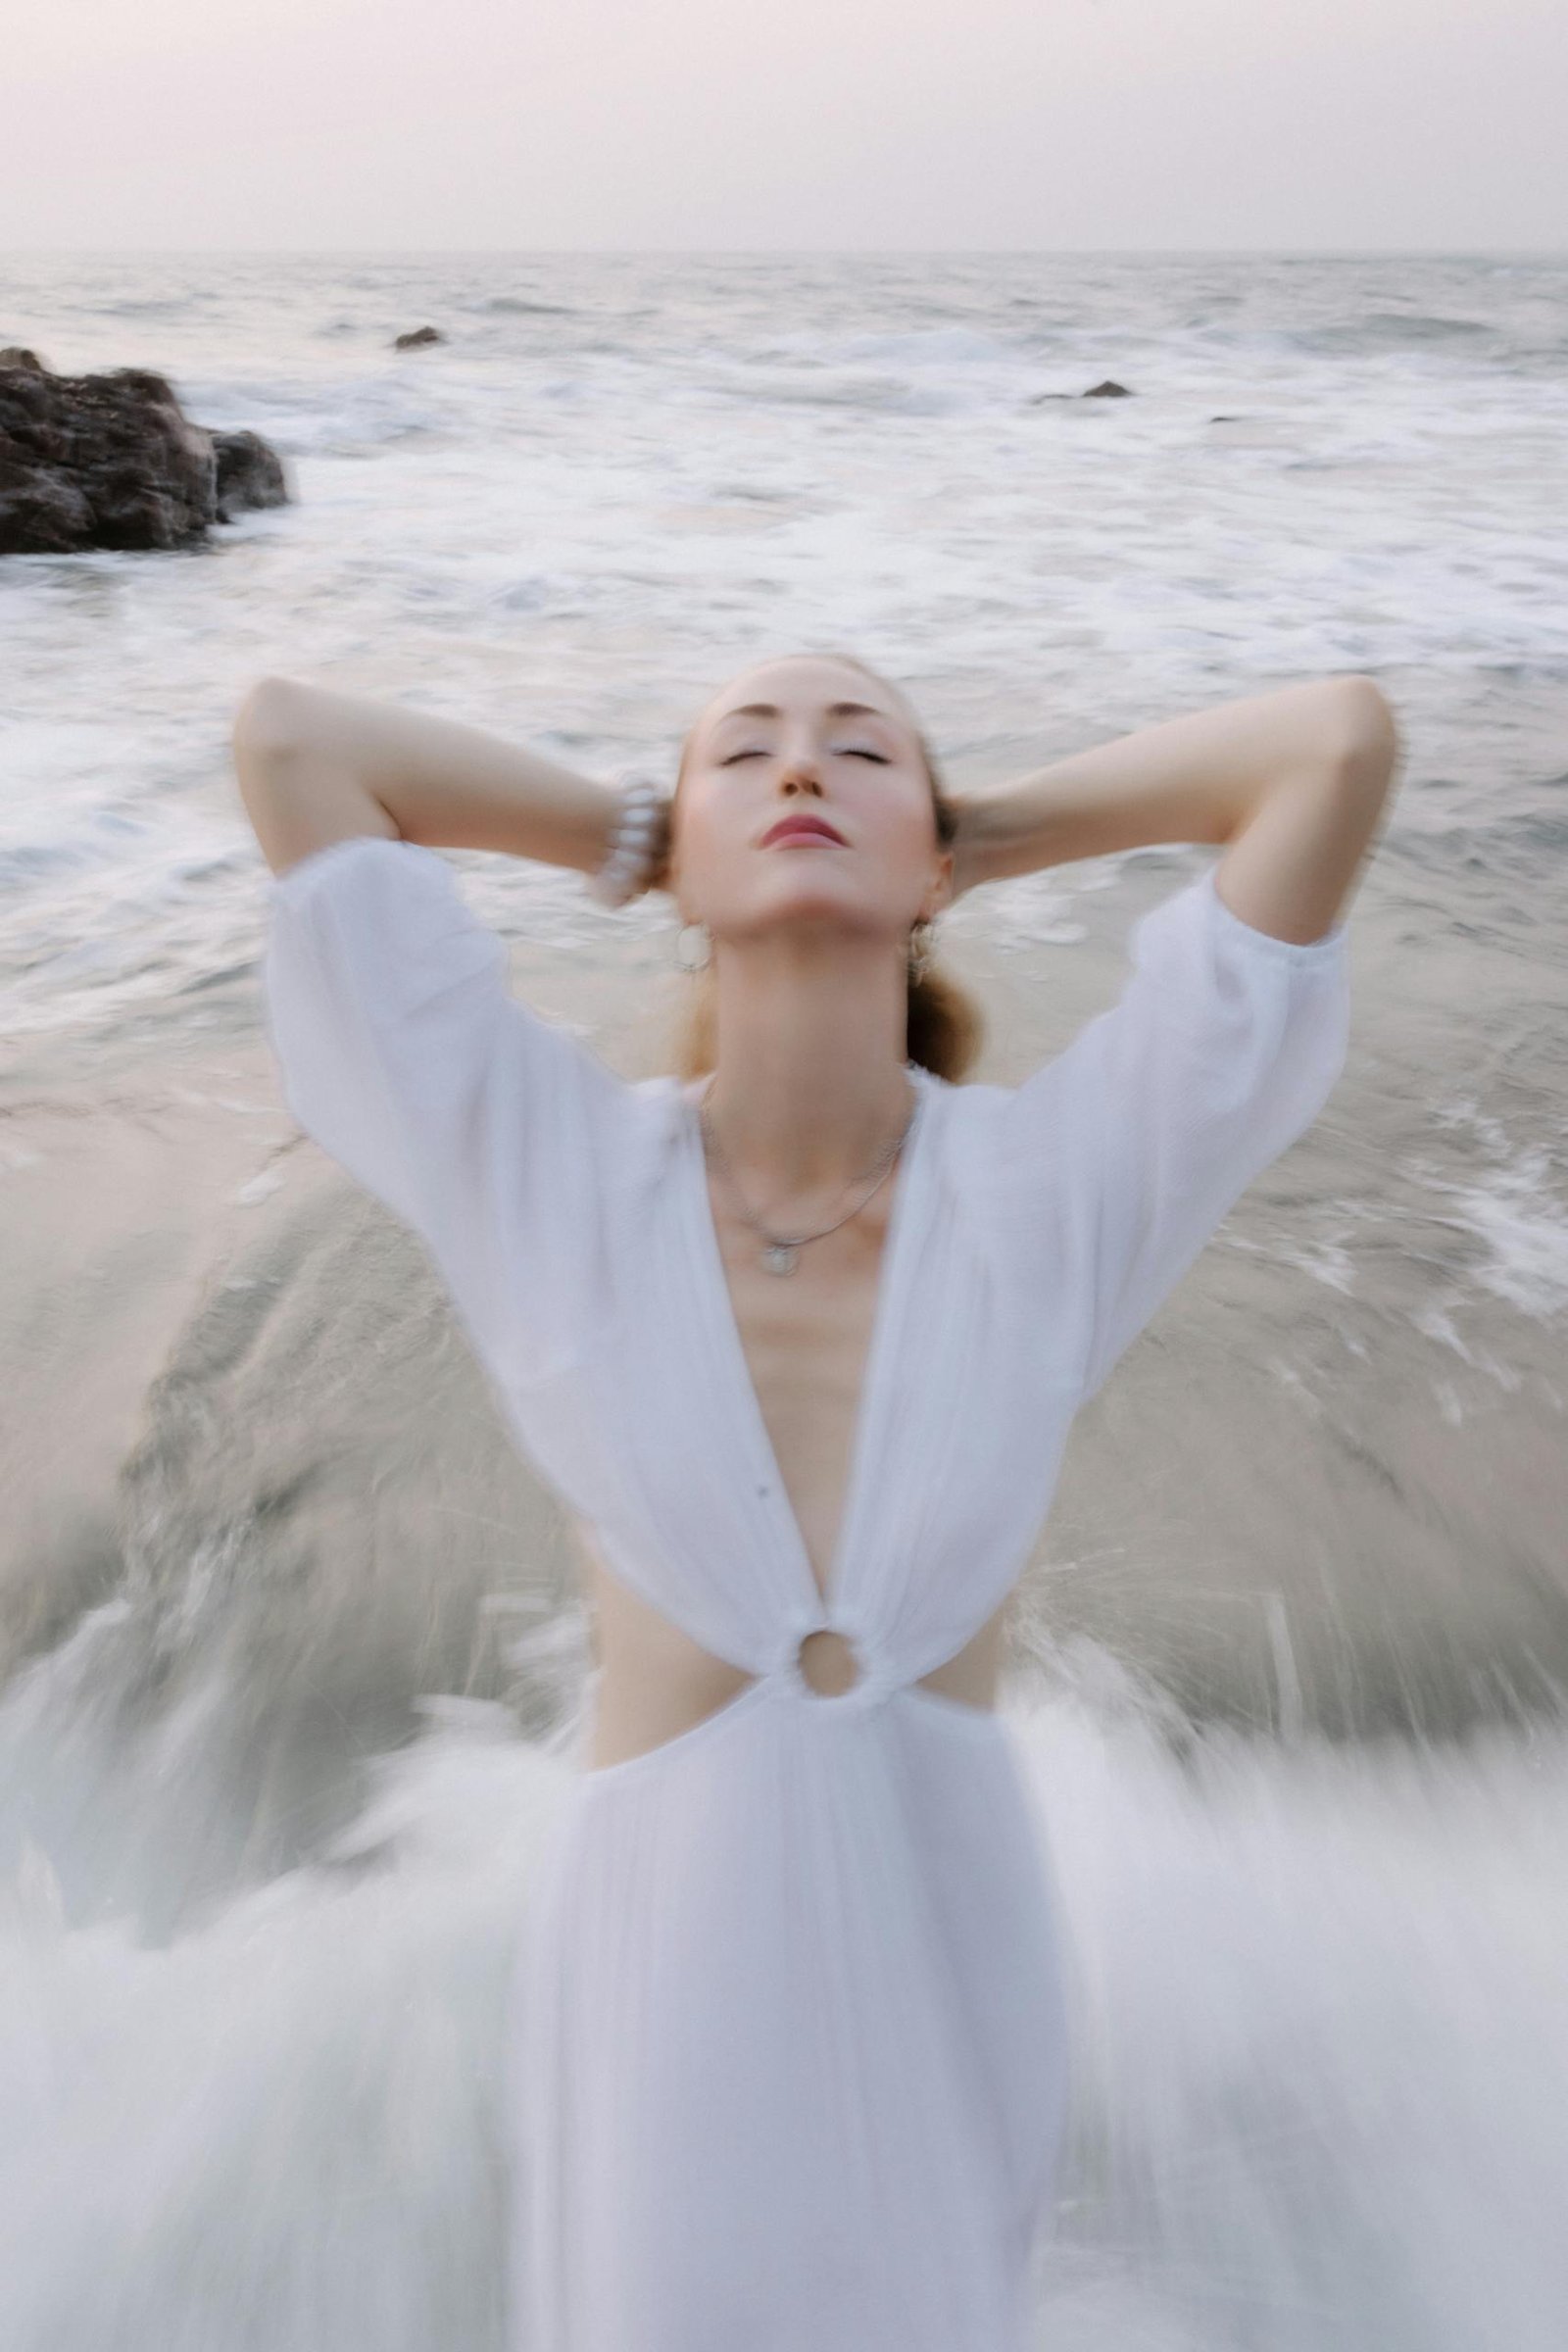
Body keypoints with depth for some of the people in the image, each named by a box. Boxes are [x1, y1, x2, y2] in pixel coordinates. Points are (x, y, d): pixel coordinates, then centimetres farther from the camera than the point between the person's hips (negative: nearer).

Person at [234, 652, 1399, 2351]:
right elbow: (283, 735, -16)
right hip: (656, 1946, 0)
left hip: (948, 1932, 1)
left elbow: (1343, 736, -19)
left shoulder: (1059, 1180, -16)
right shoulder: (547, 1169, -16)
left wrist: (973, 836, -8)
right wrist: (644, 839, -6)